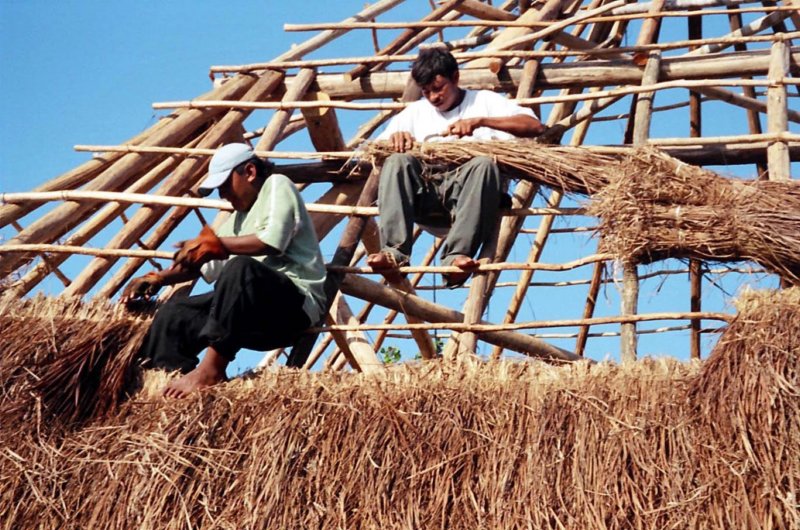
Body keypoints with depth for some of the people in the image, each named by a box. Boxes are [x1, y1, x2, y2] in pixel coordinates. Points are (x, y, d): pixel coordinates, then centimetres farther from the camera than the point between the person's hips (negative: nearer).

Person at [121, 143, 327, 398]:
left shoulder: (277, 185, 1)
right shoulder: (238, 218, 24)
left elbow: (272, 242, -17)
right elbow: (205, 266, 25)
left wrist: (215, 243, -13)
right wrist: (157, 278, 10)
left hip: (296, 302, -9)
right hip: (255, 313, 9)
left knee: (240, 268, -36)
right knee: (175, 314, -2)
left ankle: (211, 368, -34)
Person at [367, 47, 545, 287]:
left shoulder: (484, 101, 16)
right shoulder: (415, 112, 25)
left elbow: (535, 127, 0)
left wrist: (480, 121, -11)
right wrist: (394, 137, -7)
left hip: (468, 197, -2)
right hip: (426, 197, 2)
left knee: (485, 164, -33)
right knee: (397, 162, -26)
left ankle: (455, 257, -45)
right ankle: (394, 253, -40)